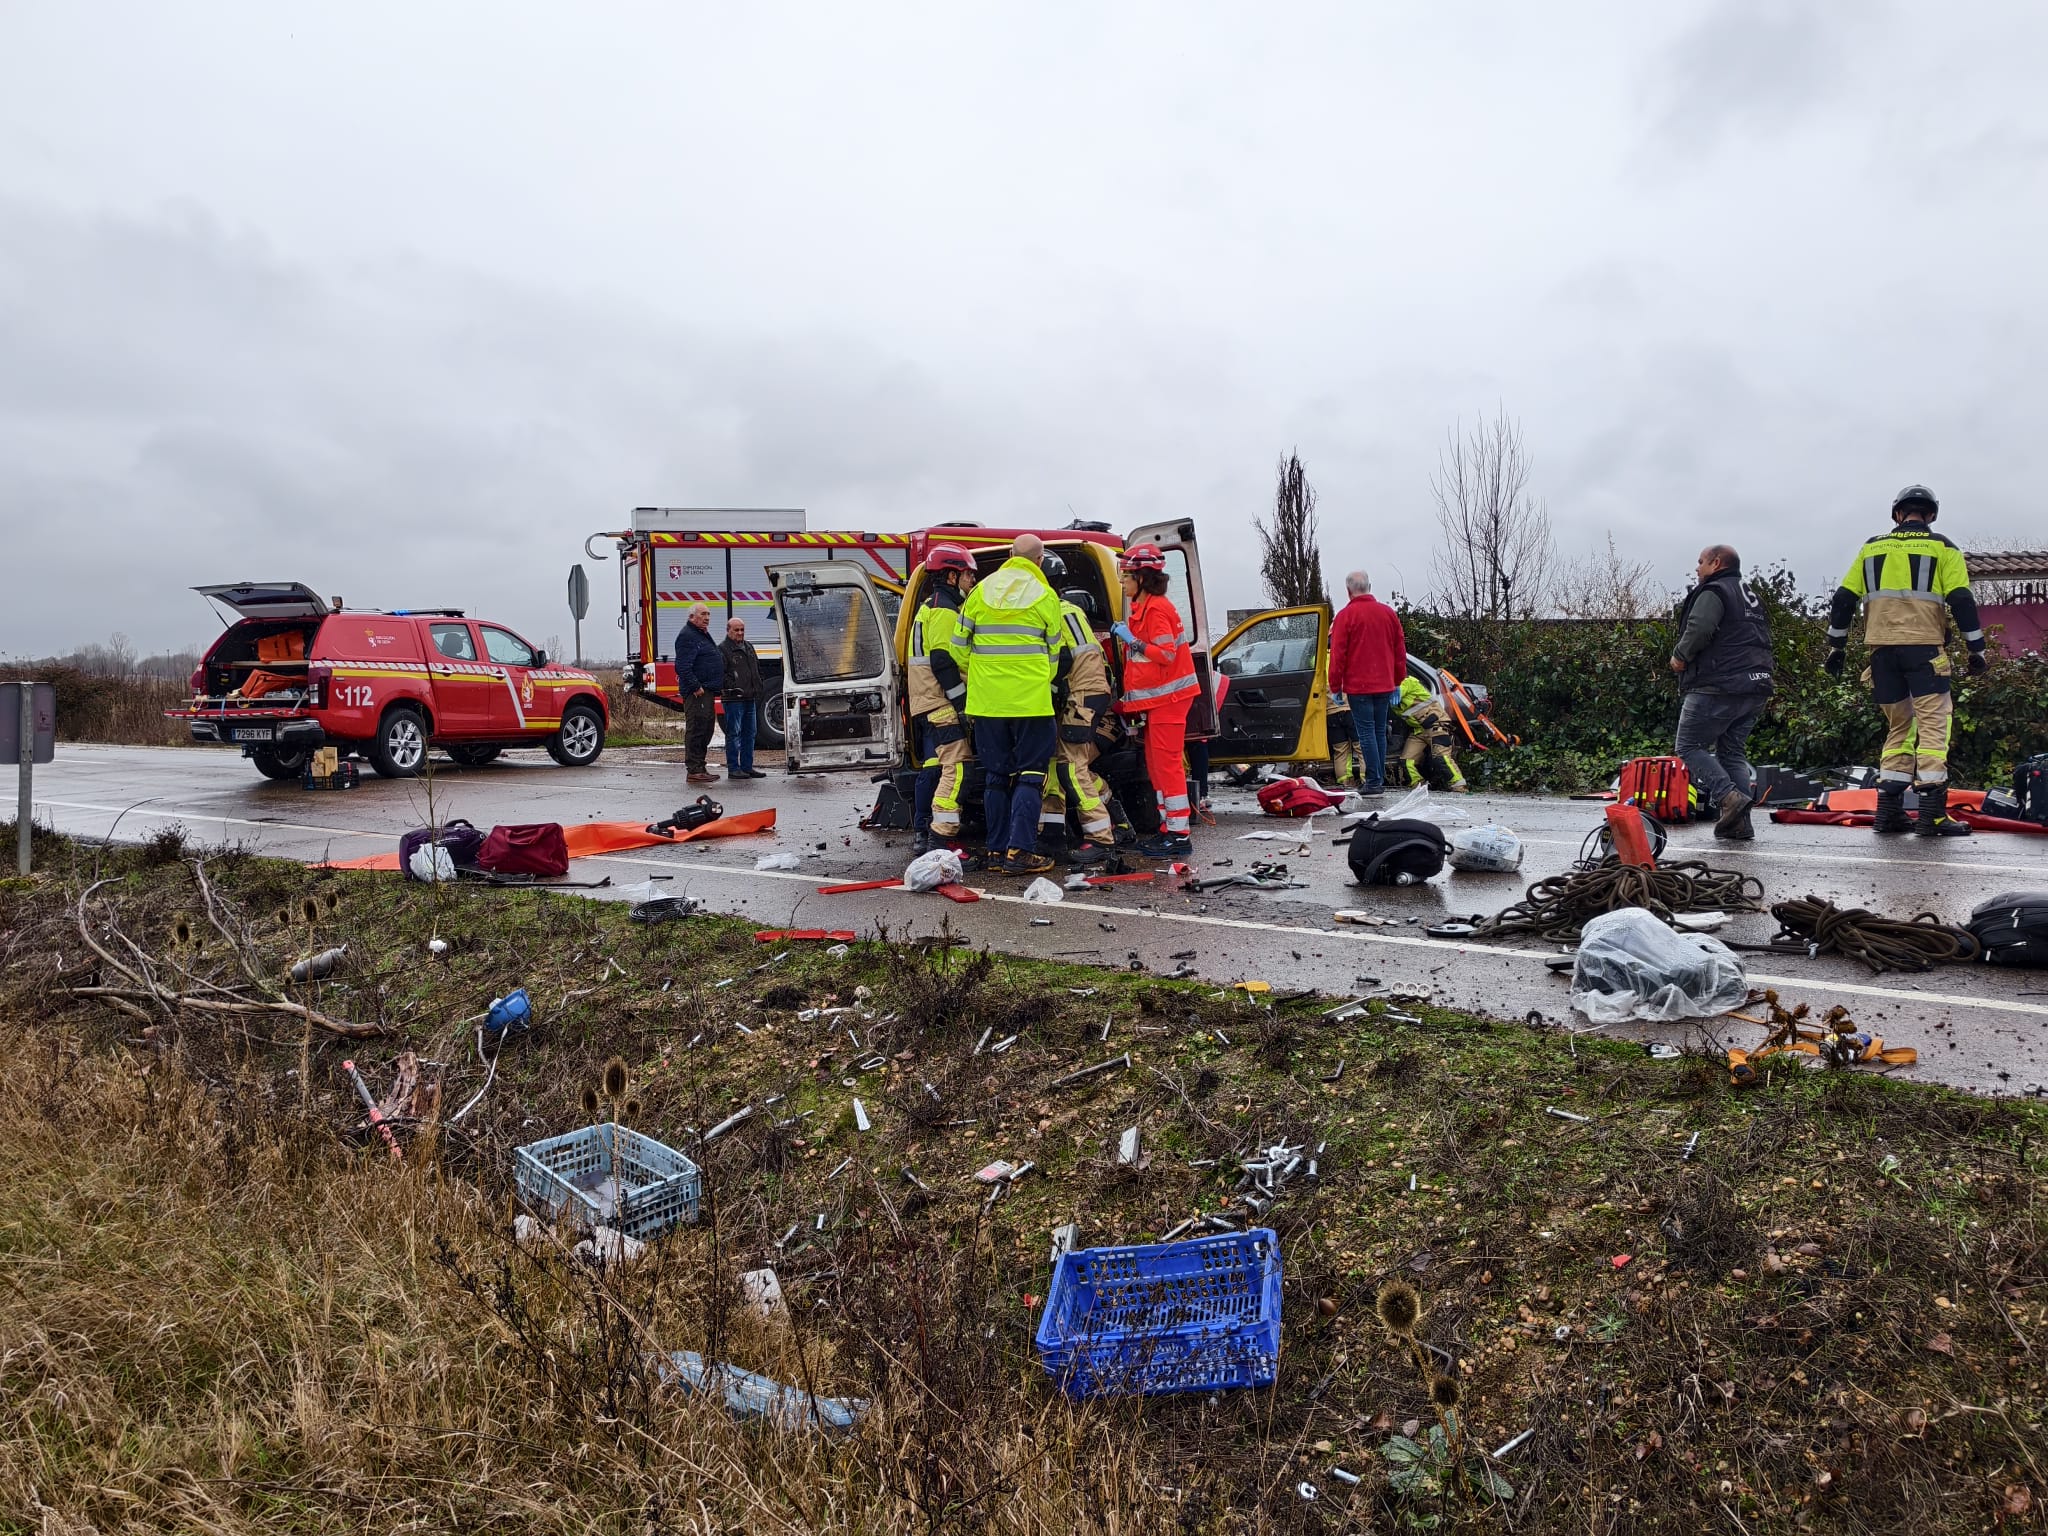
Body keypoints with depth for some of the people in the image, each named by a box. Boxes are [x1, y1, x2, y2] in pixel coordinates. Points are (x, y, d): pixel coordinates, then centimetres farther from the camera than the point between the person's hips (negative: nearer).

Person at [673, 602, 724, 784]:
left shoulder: (704, 635, 21)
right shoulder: (687, 636, -12)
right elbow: (683, 667, -21)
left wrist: (714, 688, 22)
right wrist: (696, 687, -24)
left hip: (707, 692, 11)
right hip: (697, 693, -11)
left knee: (706, 729, 14)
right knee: (696, 729, -10)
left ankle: (700, 768, 21)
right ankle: (694, 771, -10)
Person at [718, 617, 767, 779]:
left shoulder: (749, 648, 19)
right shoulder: (723, 649, -6)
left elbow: (757, 670, 26)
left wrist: (757, 689, 15)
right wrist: (734, 688, -20)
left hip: (750, 699, 8)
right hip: (734, 699, -8)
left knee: (750, 733, 11)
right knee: (734, 734, -5)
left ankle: (747, 766, 19)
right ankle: (733, 769, -1)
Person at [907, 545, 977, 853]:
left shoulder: (931, 607, 22)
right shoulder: (944, 609, -12)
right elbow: (943, 661, -20)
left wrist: (959, 700, 25)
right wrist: (961, 703, -20)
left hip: (927, 703, 11)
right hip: (942, 703, -11)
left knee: (933, 767, 13)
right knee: (956, 768, -14)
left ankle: (921, 834, 17)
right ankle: (939, 838, -18)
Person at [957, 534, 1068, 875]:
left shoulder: (981, 591, 6)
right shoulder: (1044, 596, -1)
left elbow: (960, 644, 7)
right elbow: (1055, 652, 6)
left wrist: (971, 680, 21)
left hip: (986, 699, 3)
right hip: (1030, 699, -3)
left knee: (996, 775, 11)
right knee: (1030, 774, 2)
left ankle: (996, 850, 13)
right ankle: (1020, 851, -6)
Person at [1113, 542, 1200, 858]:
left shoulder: (1156, 608, -16)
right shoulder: (1141, 606, 16)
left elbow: (1167, 653, -23)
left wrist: (1132, 641, -19)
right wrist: (1124, 636, 11)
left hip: (1168, 698, -11)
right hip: (1156, 698, 11)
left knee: (1167, 762, -10)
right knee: (1156, 764, 14)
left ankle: (1179, 836, -7)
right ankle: (1169, 828, 20)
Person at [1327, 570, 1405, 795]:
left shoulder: (1346, 615, -8)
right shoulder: (1389, 613, 8)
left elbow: (1338, 654, -9)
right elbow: (1400, 651, 13)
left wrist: (1335, 686, -2)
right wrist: (1397, 681, 20)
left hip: (1359, 686, -5)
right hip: (1385, 685, 5)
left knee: (1366, 733, -3)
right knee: (1380, 732, 13)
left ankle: (1374, 782, -5)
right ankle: (1380, 781, 16)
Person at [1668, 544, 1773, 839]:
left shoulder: (1713, 592, -6)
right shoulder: (1750, 597, 24)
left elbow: (1699, 629, -22)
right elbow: (1762, 641, 25)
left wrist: (1680, 655, -6)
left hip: (1718, 687, -9)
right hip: (1756, 686, 9)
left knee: (1689, 745, -1)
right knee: (1732, 752, 12)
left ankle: (1728, 796, -17)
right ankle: (1739, 823, 5)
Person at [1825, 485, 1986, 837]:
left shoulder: (1871, 548, 14)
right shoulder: (1941, 548, 4)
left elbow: (1843, 599, 11)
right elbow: (1962, 600, -3)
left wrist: (1837, 645, 17)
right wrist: (1977, 648, 1)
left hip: (1882, 649, 4)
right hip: (1923, 648, -4)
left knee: (1898, 726, 13)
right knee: (1933, 724, -3)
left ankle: (1889, 810, 8)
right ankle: (1932, 813, -11)